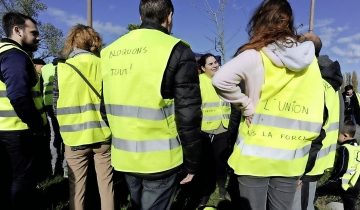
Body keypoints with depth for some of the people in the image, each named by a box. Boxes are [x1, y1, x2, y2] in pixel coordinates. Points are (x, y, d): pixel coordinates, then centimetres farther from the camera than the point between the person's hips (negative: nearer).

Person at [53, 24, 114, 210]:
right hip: (103, 135, 1)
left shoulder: (62, 69, -4)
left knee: (77, 186, 14)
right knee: (106, 184, 14)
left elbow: (56, 107, 1)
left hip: (75, 138, 0)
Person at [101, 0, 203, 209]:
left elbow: (107, 104, 11)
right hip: (160, 158, -5)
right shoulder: (176, 51, -12)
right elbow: (188, 115, -15)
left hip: (124, 156, 6)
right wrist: (192, 162, -3)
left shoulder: (110, 51, 7)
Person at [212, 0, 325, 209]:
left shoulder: (256, 56, -11)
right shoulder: (310, 61, 4)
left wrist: (246, 105, -12)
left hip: (256, 154, -4)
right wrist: (302, 143, 16)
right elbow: (315, 115, 7)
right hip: (291, 158, 4)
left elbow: (221, 80, -25)